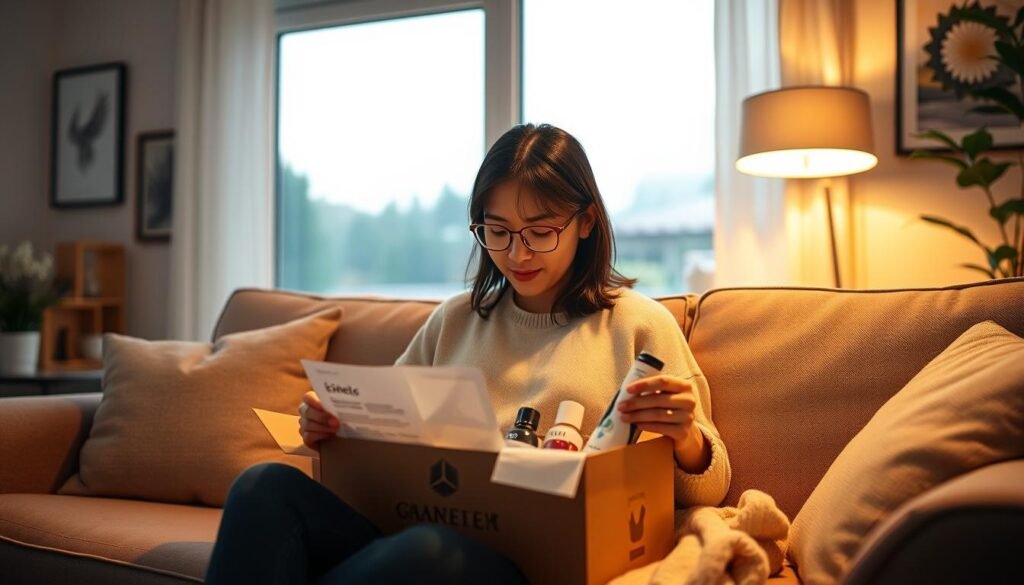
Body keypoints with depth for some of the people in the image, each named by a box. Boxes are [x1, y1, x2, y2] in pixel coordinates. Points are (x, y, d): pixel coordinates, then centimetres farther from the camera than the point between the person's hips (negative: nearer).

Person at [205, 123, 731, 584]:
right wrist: (332, 427, 0)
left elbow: (705, 490, 7)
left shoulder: (637, 324, 8)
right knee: (266, 486, -24)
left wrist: (685, 440, -16)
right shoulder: (455, 320, 20)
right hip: (420, 521, 4)